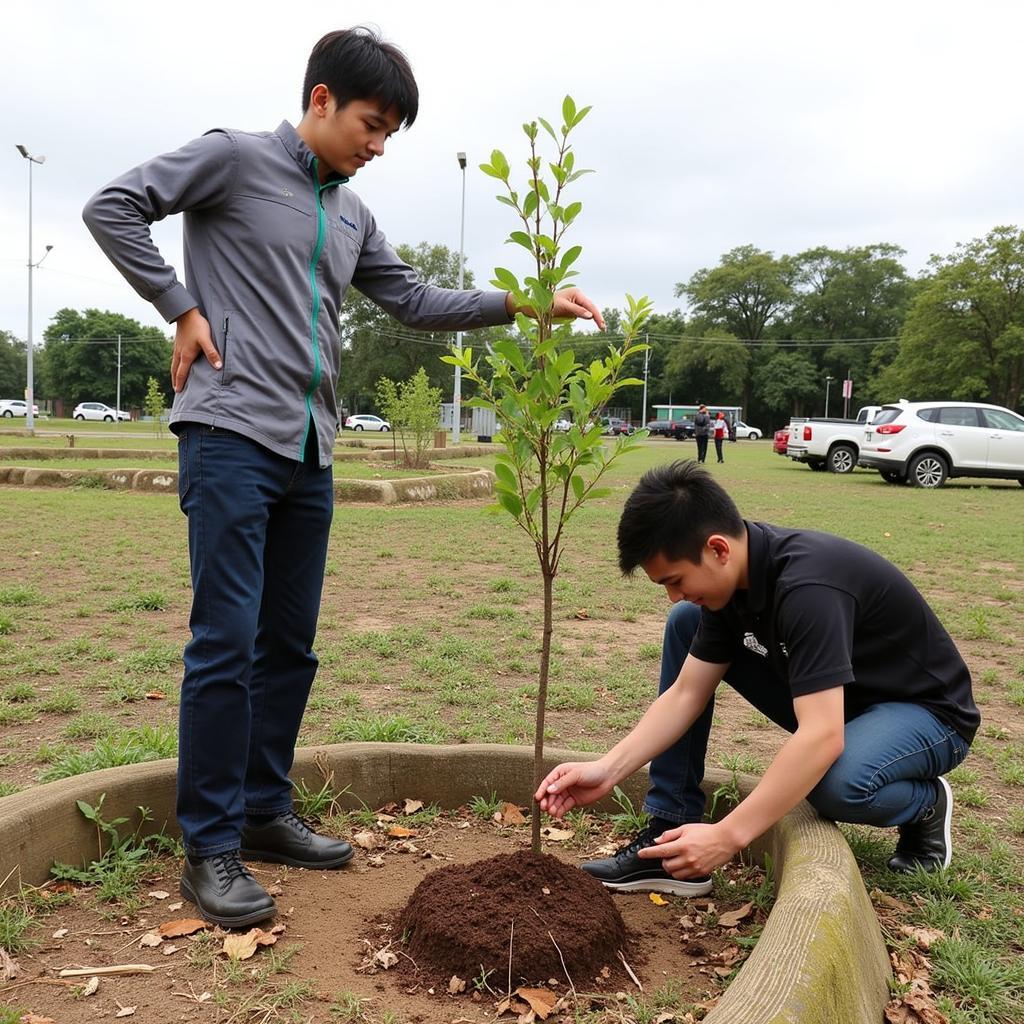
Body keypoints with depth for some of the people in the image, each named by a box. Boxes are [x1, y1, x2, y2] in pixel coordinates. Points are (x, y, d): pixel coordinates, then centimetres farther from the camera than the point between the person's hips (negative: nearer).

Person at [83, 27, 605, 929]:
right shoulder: (235, 158, 1)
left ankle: (265, 813, 22)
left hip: (309, 452, 7)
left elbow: (415, 302, 18)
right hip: (232, 436, -7)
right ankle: (211, 846, 2)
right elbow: (114, 207, -2)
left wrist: (522, 303, 9)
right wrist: (182, 308, -7)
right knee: (227, 641, -8)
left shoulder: (352, 216, 19)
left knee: (290, 646, 9)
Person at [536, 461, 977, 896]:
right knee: (685, 624, -4)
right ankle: (670, 833, -3)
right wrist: (608, 769, -16)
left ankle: (925, 804, -1)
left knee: (838, 783, -41)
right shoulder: (731, 577, -10)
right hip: (826, 704, 8)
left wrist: (727, 835, -41)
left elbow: (823, 737, -40)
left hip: (927, 711, -7)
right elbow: (686, 694, -6)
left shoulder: (808, 585, -35)